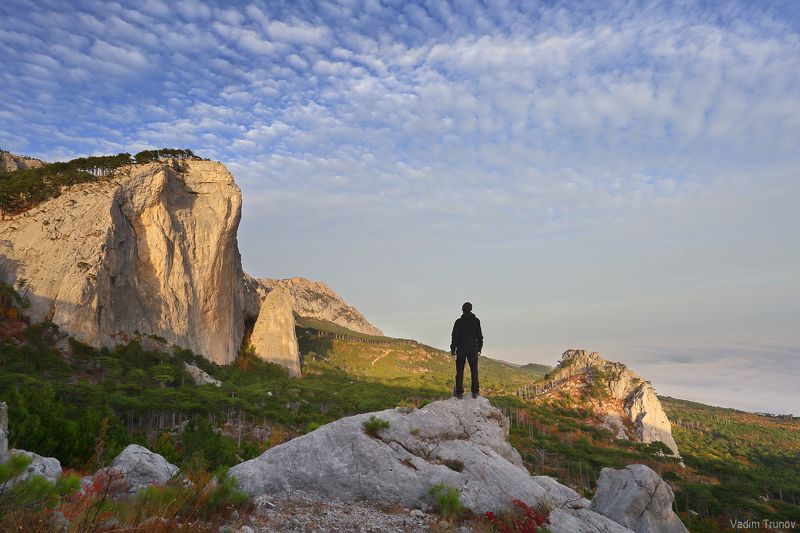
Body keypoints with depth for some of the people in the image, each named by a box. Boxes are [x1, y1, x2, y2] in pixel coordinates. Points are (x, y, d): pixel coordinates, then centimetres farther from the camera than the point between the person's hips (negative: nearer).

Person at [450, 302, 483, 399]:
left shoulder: (459, 322, -6)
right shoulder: (476, 321, 1)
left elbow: (455, 337, -5)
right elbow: (479, 336, 4)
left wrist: (453, 350, 3)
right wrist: (479, 349, 13)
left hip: (461, 350, -1)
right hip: (473, 350, 1)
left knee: (459, 371, 5)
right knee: (474, 371, 10)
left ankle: (459, 392, 3)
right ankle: (475, 392, 8)